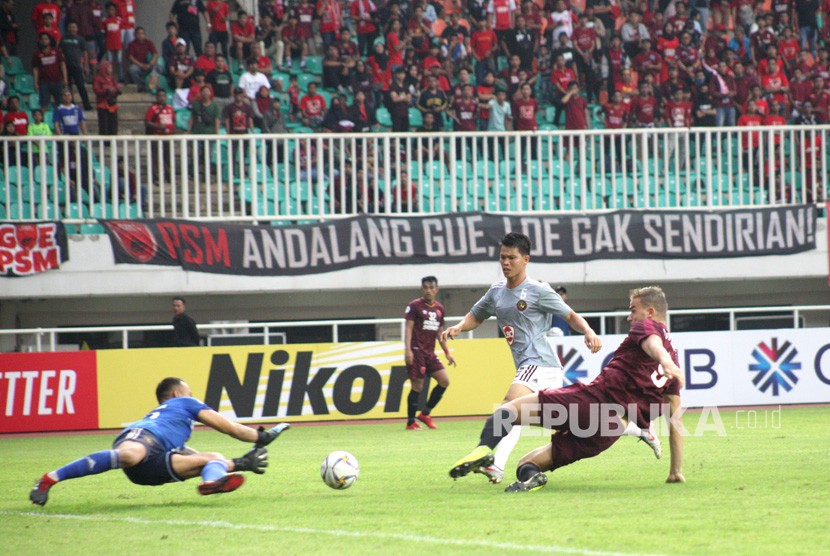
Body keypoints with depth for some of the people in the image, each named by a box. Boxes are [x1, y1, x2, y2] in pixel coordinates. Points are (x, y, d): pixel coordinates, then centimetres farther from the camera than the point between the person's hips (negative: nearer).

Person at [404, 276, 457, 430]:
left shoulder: (440, 309, 14)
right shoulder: (415, 306, -4)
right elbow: (409, 328, -8)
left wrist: (447, 352, 17)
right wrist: (408, 350, -17)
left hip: (430, 352, 6)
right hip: (416, 351, -6)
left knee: (444, 381, -3)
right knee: (417, 386, -7)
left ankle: (425, 414, 9)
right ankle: (411, 422, 2)